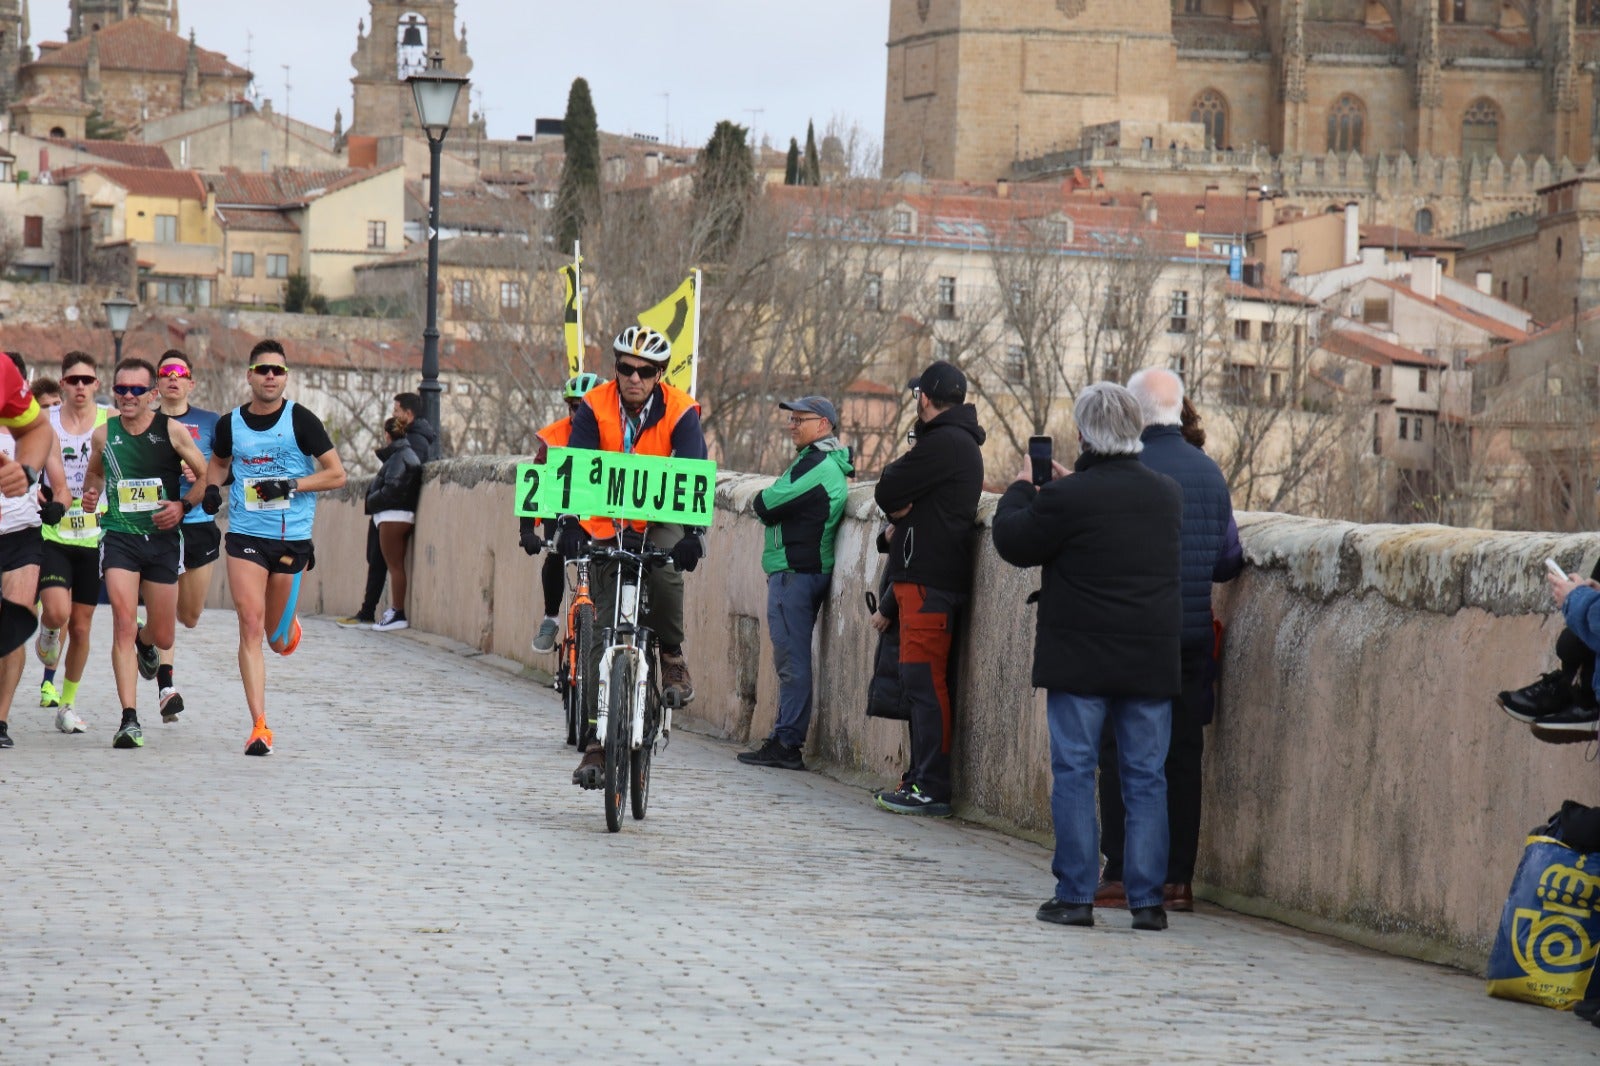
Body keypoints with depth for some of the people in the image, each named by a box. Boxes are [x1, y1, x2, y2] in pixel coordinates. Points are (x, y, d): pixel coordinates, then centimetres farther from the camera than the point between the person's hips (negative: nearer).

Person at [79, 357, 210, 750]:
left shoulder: (172, 431, -4)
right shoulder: (104, 434, 3)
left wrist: (184, 505, -12)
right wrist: (90, 495, 3)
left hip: (162, 537, 0)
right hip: (119, 536, 0)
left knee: (162, 638, 9)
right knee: (123, 623, -18)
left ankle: (144, 641, 50)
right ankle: (129, 719, -19)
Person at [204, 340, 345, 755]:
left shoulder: (301, 421, -4)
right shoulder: (230, 424, 4)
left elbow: (337, 474, -3)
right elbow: (219, 461, 25)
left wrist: (291, 486, -15)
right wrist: (212, 487, 4)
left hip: (292, 538, -1)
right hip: (245, 536, 1)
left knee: (276, 639, 10)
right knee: (250, 627, -12)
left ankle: (288, 627, 50)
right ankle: (259, 726, -13)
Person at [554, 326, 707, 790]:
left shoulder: (680, 412, -14)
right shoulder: (594, 408, -12)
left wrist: (694, 531, -40)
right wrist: (569, 523, -39)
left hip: (660, 522, -1)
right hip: (608, 528, 1)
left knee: (664, 572, -35)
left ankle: (672, 655, -7)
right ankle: (596, 740, 0)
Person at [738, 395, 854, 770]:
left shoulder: (816, 465, -14)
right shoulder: (831, 464, 19)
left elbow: (766, 506, -13)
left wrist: (765, 500, 6)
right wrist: (771, 504, 2)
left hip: (795, 573, -11)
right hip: (805, 571, 11)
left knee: (792, 660, -9)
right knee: (793, 659, 11)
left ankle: (786, 744, -9)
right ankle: (785, 742, 14)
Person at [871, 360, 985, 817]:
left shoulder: (942, 444, -14)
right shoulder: (961, 442, 20)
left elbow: (887, 494, -14)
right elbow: (894, 499, 16)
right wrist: (903, 508, -5)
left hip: (928, 582, -11)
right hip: (940, 578, 11)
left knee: (924, 681, -10)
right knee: (923, 682, 13)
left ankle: (930, 788, -11)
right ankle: (921, 779, 17)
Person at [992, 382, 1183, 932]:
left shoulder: (1065, 498, -13)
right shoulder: (1167, 495, 4)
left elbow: (1012, 542, -1)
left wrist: (1021, 488, 15)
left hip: (1080, 660, -4)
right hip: (1151, 661, 4)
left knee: (1074, 773, 3)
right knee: (1146, 778, 7)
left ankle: (1075, 895, 2)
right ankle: (1147, 898, 6)